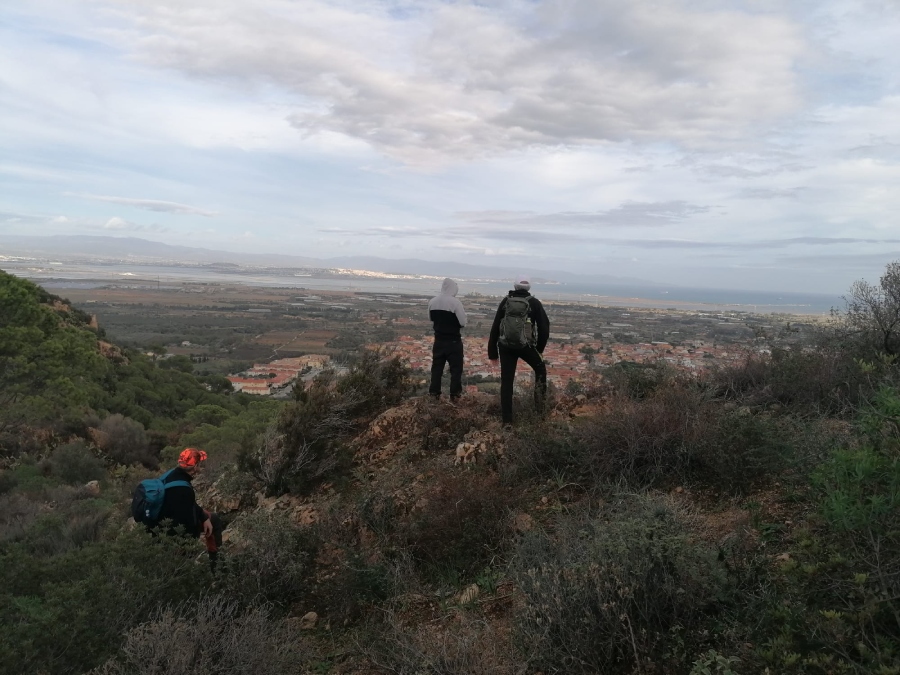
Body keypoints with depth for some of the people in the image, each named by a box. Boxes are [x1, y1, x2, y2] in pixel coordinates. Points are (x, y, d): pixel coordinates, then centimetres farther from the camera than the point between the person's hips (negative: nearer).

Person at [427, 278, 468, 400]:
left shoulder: (432, 301, 1)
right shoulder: (455, 302, -17)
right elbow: (463, 323, -13)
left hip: (439, 339, 5)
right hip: (454, 340, -5)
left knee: (437, 366, 14)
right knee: (456, 367, 6)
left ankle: (434, 392, 17)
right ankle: (454, 393, 8)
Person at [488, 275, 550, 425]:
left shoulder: (505, 301, 7)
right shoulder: (534, 303, 2)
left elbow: (495, 328, 4)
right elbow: (544, 326, -1)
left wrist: (492, 352, 9)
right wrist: (540, 347, 15)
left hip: (505, 346, 2)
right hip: (525, 346, -1)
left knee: (506, 381, 8)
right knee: (540, 369, 26)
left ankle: (507, 419, 7)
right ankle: (539, 403, 18)